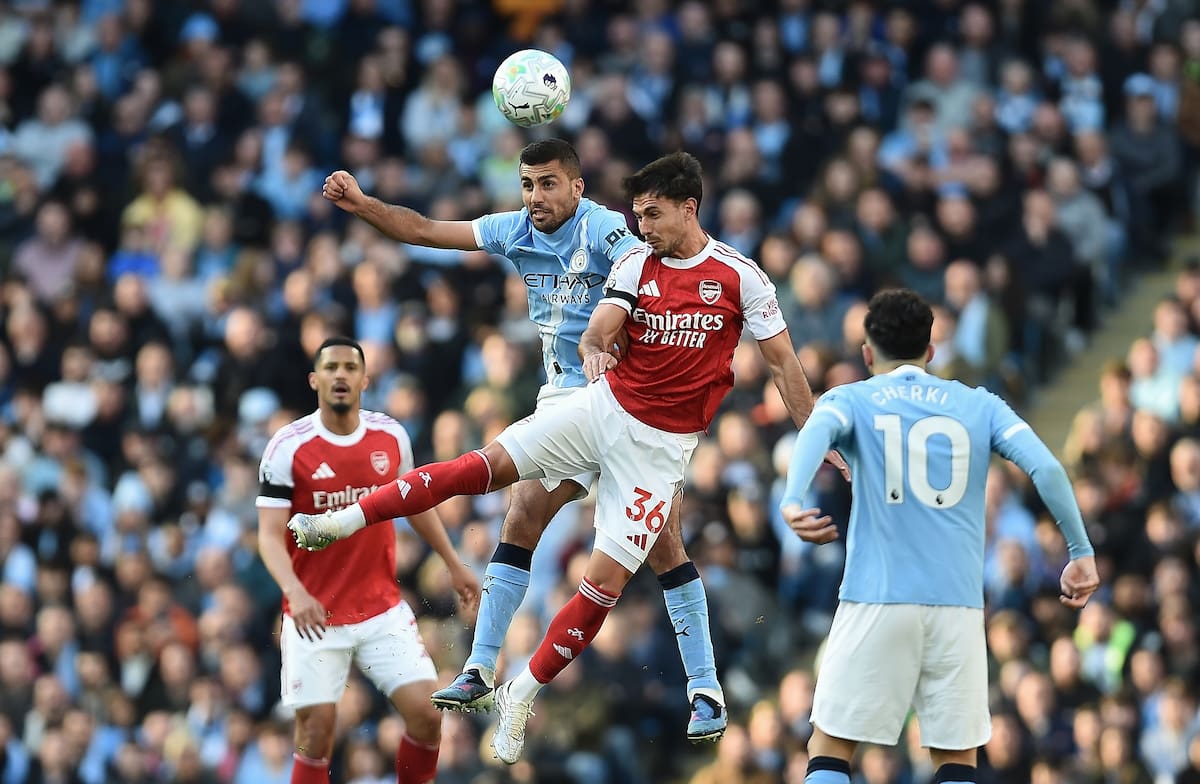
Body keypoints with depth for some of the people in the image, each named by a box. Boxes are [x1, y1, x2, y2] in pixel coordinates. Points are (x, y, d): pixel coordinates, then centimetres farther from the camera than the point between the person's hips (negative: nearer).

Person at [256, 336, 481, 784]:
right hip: (315, 619, -3)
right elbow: (270, 534, -14)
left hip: (383, 611, 3)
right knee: (315, 734, -5)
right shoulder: (288, 447, -11)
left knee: (426, 714, -7)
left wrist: (454, 564, 21)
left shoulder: (391, 436, 1)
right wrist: (294, 591, -31)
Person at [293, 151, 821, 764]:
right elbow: (597, 330, -8)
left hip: (661, 446, -2)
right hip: (606, 407, 2)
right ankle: (344, 520, -13)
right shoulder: (635, 265, 2)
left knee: (607, 580, -8)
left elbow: (782, 363, -1)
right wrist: (594, 350, -26)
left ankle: (523, 694, 6)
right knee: (488, 464, -15)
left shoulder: (740, 276, -6)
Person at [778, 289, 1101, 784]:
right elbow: (1047, 469, 0)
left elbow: (816, 432, -16)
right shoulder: (979, 405, 13)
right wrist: (1081, 552, 6)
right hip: (959, 604, 2)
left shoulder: (849, 400, 8)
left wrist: (792, 502, -32)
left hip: (876, 600, -2)